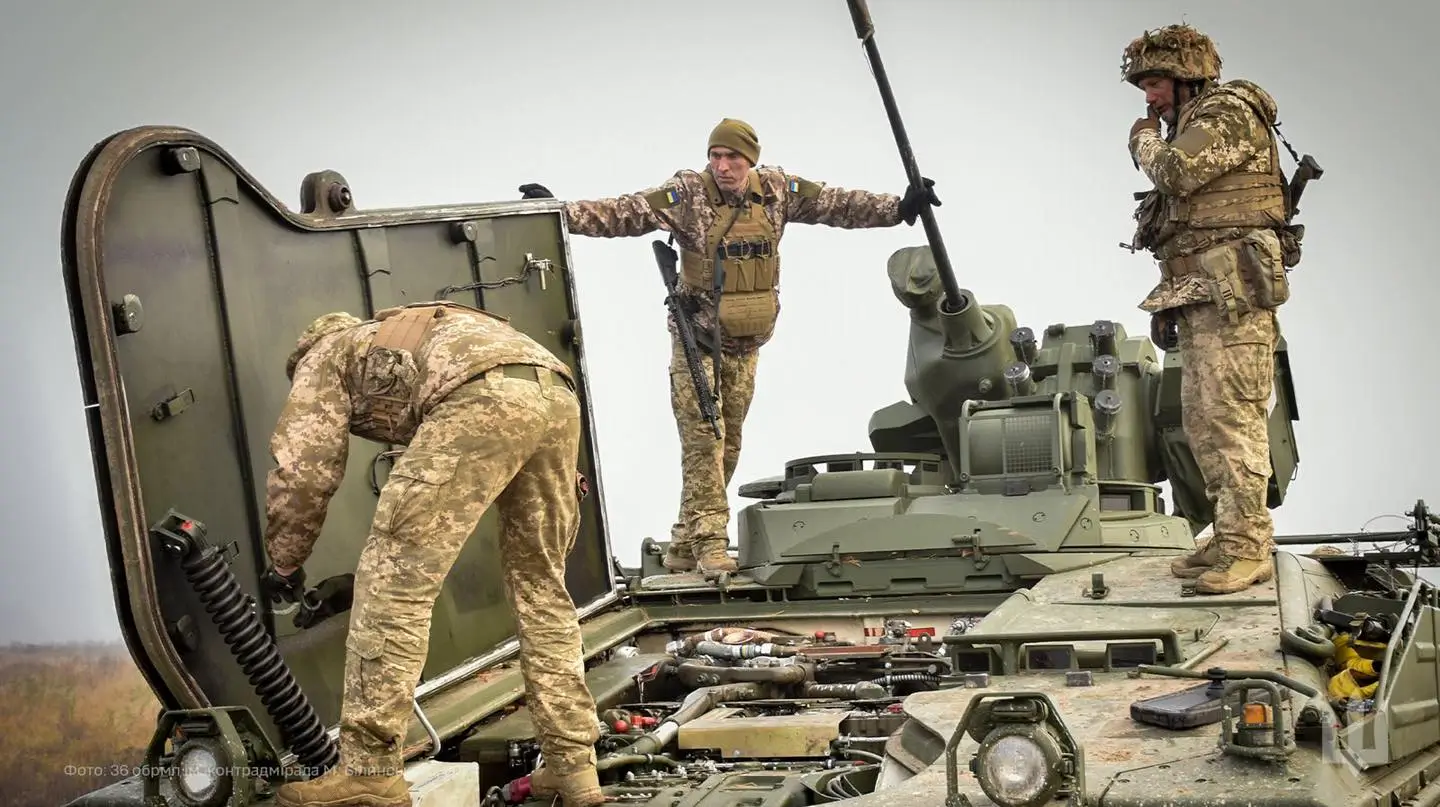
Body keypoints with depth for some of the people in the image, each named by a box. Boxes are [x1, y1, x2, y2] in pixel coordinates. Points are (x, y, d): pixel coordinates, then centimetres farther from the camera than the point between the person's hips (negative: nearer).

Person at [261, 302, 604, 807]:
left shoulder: (326, 354, 27)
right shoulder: (415, 346, 46)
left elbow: (303, 467, 17)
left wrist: (284, 561, 29)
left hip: (485, 396, -8)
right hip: (557, 396, 8)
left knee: (395, 576, -1)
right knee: (540, 586, 18)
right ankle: (572, 765, 18)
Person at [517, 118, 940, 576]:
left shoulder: (777, 191, 1)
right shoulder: (687, 194, -11)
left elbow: (838, 205, 8)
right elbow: (623, 213, -18)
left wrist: (898, 208, 5)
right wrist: (561, 212, -28)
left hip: (745, 345, 4)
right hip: (697, 339, -4)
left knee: (728, 443, 7)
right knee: (703, 437, -12)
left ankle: (684, 546, 15)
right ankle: (709, 540, -10)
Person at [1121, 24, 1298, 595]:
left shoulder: (1229, 111, -3)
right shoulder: (1191, 127, 25)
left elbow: (1174, 171, -19)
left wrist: (1145, 140, 3)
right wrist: (1167, 302, 20)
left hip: (1231, 291, -10)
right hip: (1198, 299, 10)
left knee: (1232, 416, -14)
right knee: (1202, 421, 8)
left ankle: (1247, 547, -14)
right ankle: (1228, 539, 12)